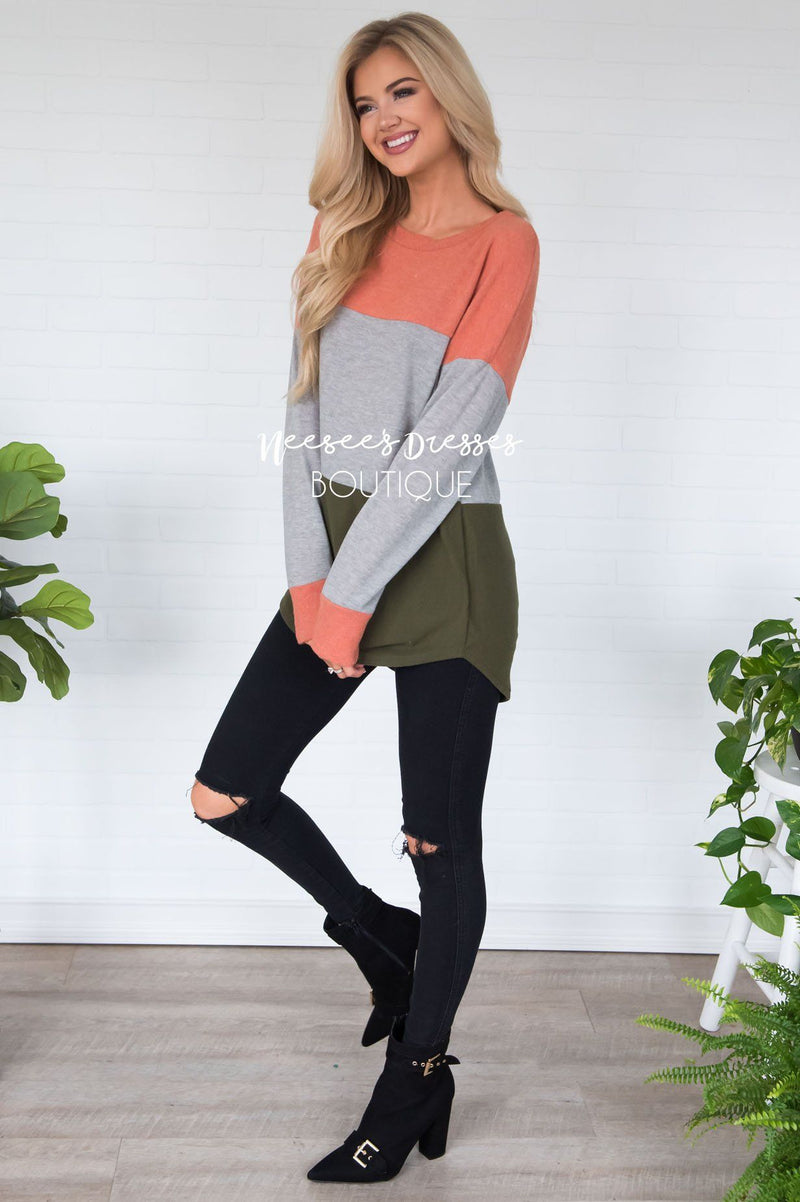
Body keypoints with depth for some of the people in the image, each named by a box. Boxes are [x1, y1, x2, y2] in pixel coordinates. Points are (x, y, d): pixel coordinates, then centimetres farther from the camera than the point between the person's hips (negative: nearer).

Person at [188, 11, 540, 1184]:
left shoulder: (503, 240, -5)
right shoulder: (348, 236, 12)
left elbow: (445, 435, -14)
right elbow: (305, 410, 6)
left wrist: (353, 591, -16)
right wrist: (306, 572, -5)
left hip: (442, 562, -6)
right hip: (333, 556, 6)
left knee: (441, 840, 3)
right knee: (223, 791, 6)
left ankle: (421, 1069, 25)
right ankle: (381, 935, 29)